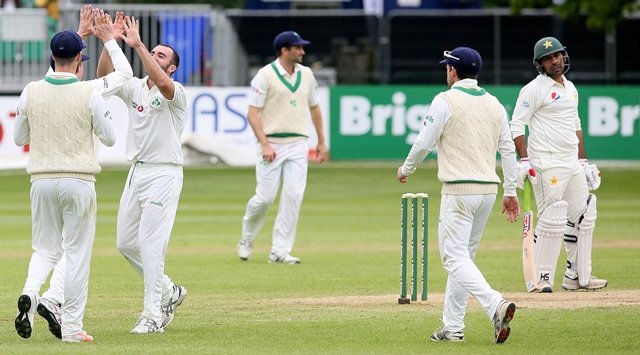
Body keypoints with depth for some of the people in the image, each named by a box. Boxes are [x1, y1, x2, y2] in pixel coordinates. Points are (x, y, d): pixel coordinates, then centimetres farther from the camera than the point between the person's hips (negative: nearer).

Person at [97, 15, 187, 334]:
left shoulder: (176, 93, -9)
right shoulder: (134, 88, 10)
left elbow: (162, 83, -32)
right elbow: (104, 76, -4)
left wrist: (137, 45, -33)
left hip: (164, 174, -8)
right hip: (136, 173, 8)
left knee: (151, 245, -11)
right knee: (126, 243, 11)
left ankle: (153, 316, -7)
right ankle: (168, 292, 28)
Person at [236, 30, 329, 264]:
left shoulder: (306, 74, 10)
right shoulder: (266, 75, -7)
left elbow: (314, 108, 20)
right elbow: (253, 113, -10)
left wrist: (321, 142, 17)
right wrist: (264, 145, -18)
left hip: (298, 145, 4)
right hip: (272, 145, -4)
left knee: (294, 197, -5)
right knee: (265, 197, -5)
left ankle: (280, 251, -1)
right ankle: (246, 240, 20)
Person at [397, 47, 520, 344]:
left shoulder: (446, 101, -9)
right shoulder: (494, 104, 11)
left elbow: (424, 143, -8)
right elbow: (508, 150, 10)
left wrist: (406, 169, 10)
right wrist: (510, 192, 13)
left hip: (458, 190, -7)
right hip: (488, 189, 7)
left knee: (455, 257, -9)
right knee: (463, 256, 15)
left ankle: (496, 305, -30)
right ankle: (452, 327, 17)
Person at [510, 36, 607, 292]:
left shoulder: (570, 88, 17)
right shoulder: (534, 89, -7)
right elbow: (517, 125, -11)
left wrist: (584, 161, 20)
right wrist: (524, 160, -21)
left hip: (572, 163, 8)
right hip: (547, 164, -8)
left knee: (583, 217, 9)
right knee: (552, 220, -11)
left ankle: (578, 276, 17)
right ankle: (543, 279, -6)